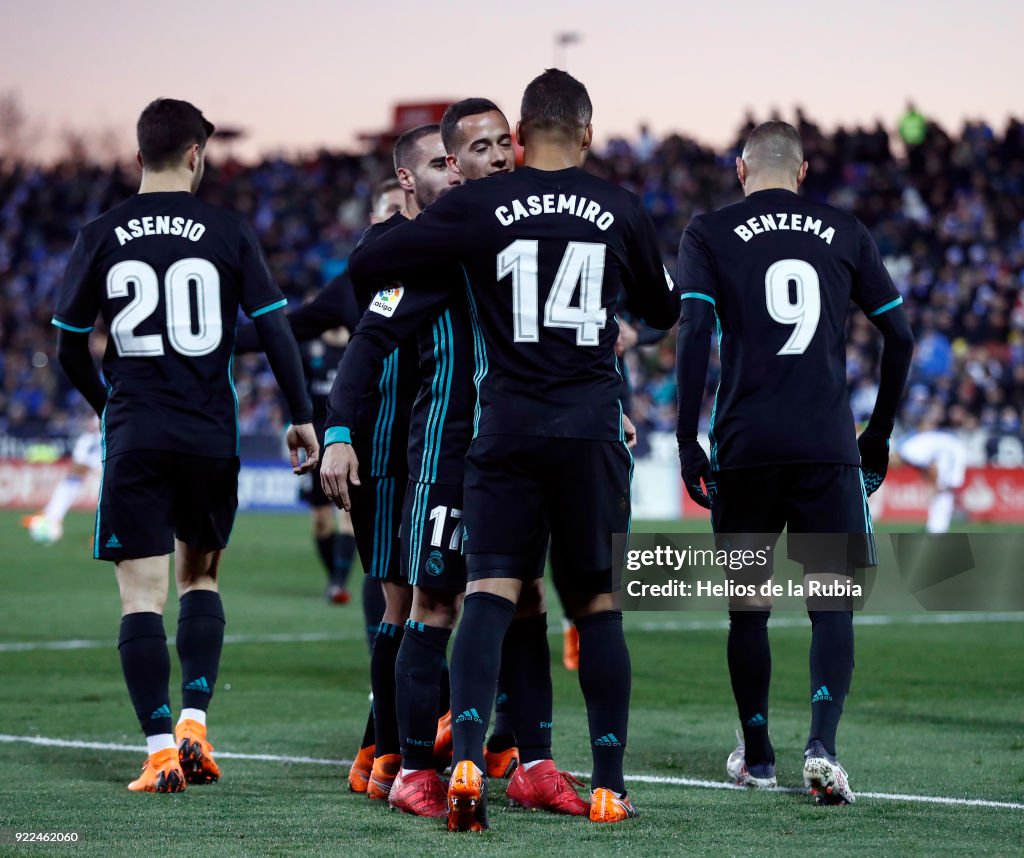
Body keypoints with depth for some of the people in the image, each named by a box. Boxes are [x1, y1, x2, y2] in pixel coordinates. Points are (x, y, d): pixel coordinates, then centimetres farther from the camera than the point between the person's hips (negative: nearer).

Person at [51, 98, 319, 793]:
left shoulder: (101, 237, 1)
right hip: (211, 436, 1)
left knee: (142, 593, 1)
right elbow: (275, 331, -2)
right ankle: (195, 719, 5)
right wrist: (302, 416, 9)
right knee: (201, 576, 19)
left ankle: (160, 749, -7)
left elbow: (69, 349, 7)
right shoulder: (229, 232, -1)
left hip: (133, 438, -1)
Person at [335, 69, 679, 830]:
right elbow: (665, 311, 20)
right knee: (596, 605, 9)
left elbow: (365, 265, -1)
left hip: (508, 427, -1)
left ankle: (467, 759, -24)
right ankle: (610, 785, 9)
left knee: (489, 596, -5)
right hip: (593, 430, 1)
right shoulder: (621, 209, 5)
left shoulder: (479, 206, -1)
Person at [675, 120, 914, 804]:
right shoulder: (844, 233, 12)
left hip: (745, 446, 0)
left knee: (750, 605, 12)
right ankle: (822, 745, -20)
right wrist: (880, 435, 24)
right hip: (829, 443, 0)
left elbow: (695, 334, -5)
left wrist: (688, 440, -2)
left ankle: (757, 754, 21)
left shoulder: (710, 233, 7)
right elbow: (900, 336, 13)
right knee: (833, 603, -1)